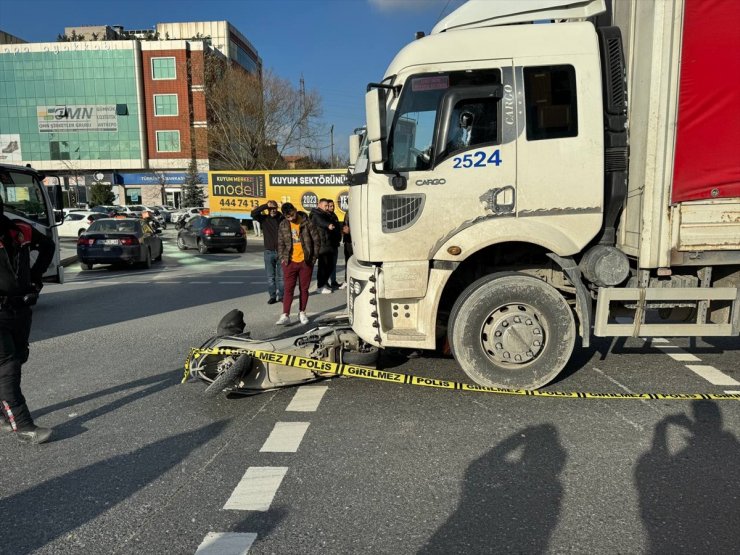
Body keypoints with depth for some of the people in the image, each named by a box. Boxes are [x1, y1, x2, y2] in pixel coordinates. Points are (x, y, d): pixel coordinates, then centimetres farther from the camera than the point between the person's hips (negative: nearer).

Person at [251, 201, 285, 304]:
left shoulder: (282, 218, -1)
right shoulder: (264, 218, 3)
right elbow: (253, 213, -12)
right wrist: (266, 206, -19)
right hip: (269, 252, 1)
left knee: (281, 276, 6)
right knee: (270, 276, 5)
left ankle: (281, 295, 15)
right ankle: (272, 296, 13)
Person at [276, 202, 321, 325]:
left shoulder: (307, 223, -7)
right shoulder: (283, 225, 2)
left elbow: (317, 240, -2)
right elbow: (280, 243, 11)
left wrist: (313, 257, -4)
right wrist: (282, 258, 2)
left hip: (305, 262, -1)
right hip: (289, 262, 2)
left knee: (304, 288, 8)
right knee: (288, 289, -2)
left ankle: (302, 313, 21)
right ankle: (285, 315, -2)